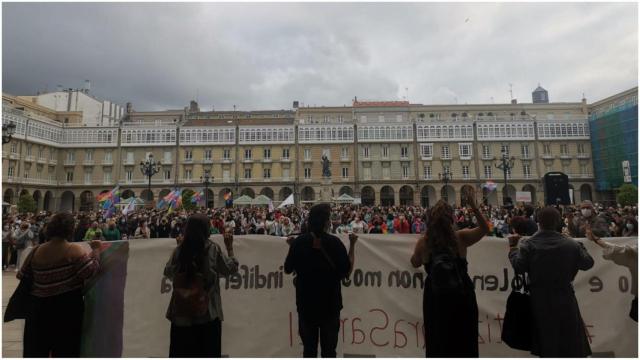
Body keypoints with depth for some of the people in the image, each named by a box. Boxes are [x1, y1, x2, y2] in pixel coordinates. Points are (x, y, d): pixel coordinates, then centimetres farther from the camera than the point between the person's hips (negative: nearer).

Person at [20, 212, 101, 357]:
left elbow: (22, 276, 11)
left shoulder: (36, 251, 0)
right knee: (65, 349, 10)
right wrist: (96, 250, -14)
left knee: (36, 349, 20)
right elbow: (90, 271, -25)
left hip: (39, 307, 5)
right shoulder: (74, 250, -17)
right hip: (67, 307, -4)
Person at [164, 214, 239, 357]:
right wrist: (230, 247, 7)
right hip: (207, 311, -3)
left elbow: (168, 272, 9)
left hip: (182, 311, 3)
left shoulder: (180, 249, -7)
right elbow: (231, 268, -3)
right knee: (207, 351, 14)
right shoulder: (213, 249, -14)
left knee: (181, 350, 19)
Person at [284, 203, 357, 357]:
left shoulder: (298, 242, -9)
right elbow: (347, 271, -9)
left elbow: (288, 269, 0)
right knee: (329, 348, 14)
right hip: (330, 304, -2)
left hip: (306, 304, 2)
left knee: (309, 348, 17)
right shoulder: (334, 242, -15)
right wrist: (352, 245, -3)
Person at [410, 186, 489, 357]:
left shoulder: (424, 242, -12)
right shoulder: (461, 237, -14)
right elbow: (485, 228, 3)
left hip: (435, 296, 1)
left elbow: (415, 263, 6)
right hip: (461, 294, 0)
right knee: (463, 342, 18)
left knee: (437, 341, 17)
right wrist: (473, 205, 1)